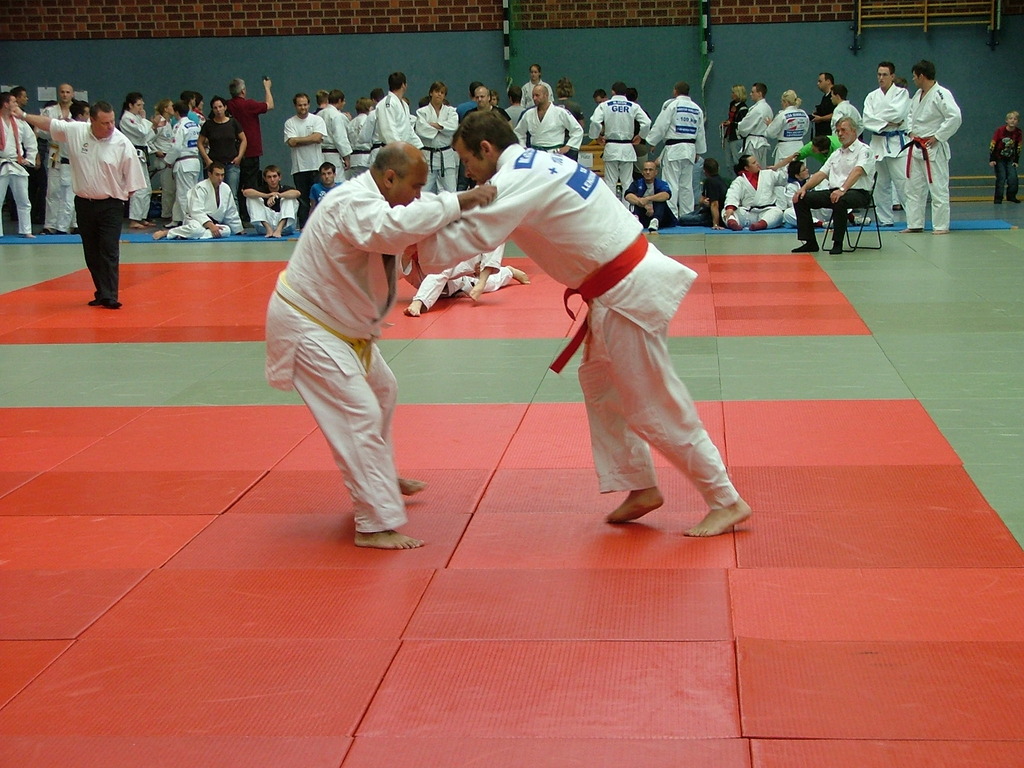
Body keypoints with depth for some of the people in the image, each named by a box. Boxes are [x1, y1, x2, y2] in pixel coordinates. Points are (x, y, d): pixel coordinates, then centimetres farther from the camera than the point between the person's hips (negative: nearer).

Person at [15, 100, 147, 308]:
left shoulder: (122, 144, -13)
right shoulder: (75, 132, -5)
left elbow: (132, 180, -4)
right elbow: (48, 123, 11)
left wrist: (123, 197, -1)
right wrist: (23, 115, 16)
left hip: (110, 206, -4)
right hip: (84, 203, 4)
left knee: (109, 251, -9)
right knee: (92, 253, 11)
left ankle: (109, 296, -6)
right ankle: (102, 293, 23)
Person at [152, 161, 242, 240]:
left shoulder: (226, 188, 6)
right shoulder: (200, 188, -13)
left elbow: (232, 213, 16)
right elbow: (197, 211, -21)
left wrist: (238, 231, 17)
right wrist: (211, 226, -31)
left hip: (214, 224, 6)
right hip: (196, 220, -6)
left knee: (227, 231, -28)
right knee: (196, 229, -43)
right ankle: (166, 232, -22)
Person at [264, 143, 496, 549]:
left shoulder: (370, 201, 6)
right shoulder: (351, 203, -27)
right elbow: (395, 228, -46)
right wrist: (459, 201, -45)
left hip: (342, 324, 11)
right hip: (305, 327, -11)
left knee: (382, 391, 25)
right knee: (360, 415, -15)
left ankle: (380, 477, 46)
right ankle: (377, 525, -12)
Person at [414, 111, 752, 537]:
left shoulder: (514, 183, -16)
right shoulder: (539, 163, 15)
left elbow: (461, 242, -20)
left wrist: (417, 246, -2)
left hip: (630, 293, -10)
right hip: (629, 282, 10)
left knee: (655, 409, -1)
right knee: (600, 385, 21)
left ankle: (726, 501, 7)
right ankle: (640, 488, 27)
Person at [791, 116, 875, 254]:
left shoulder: (864, 150, -3)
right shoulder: (836, 154, 22)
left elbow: (857, 172, -21)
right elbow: (821, 174, 17)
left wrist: (842, 190, -37)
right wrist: (804, 188, -1)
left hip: (857, 192, -8)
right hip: (834, 191, 8)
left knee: (839, 200, -41)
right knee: (800, 199, -8)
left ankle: (837, 243, -28)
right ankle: (810, 243, -7)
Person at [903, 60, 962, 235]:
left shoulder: (941, 94, -16)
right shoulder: (918, 94, 11)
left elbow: (955, 117, -25)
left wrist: (937, 137, -19)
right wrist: (910, 131, 11)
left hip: (933, 149, -9)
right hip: (916, 148, 9)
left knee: (938, 188, -4)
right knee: (913, 188, 13)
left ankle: (941, 226, 2)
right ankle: (915, 224, 21)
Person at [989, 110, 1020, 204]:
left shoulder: (1018, 132, -6)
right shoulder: (1000, 130, -15)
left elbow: (1018, 148, 4)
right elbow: (992, 145, -10)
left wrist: (1016, 161, 2)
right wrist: (991, 160, -13)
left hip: (1010, 159, 3)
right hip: (999, 159, -3)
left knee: (1013, 178, -9)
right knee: (1001, 178, -10)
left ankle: (1011, 196, 11)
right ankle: (998, 199, 2)